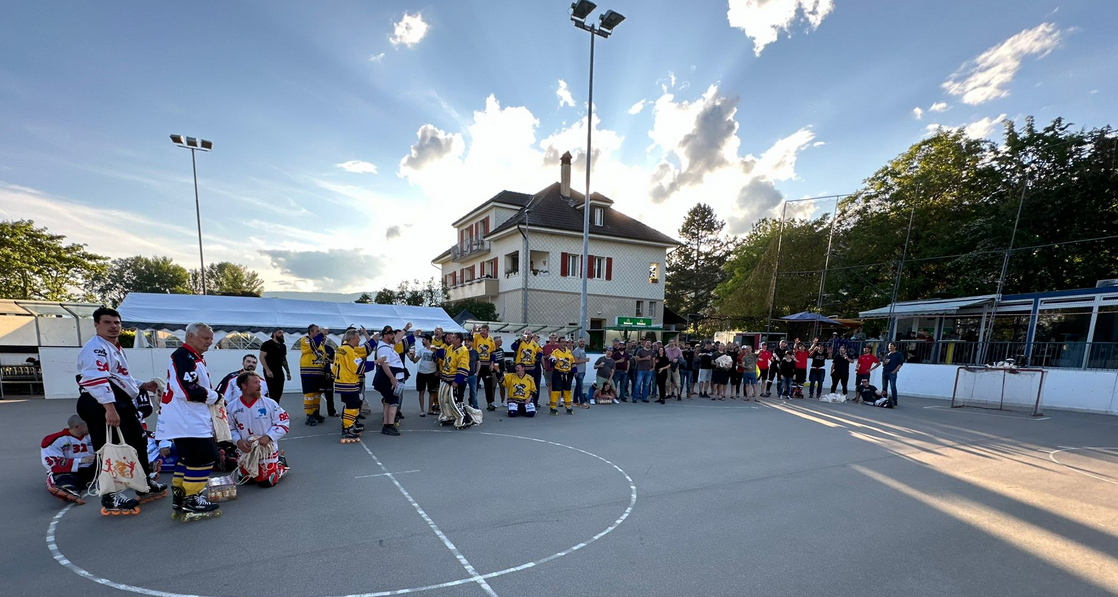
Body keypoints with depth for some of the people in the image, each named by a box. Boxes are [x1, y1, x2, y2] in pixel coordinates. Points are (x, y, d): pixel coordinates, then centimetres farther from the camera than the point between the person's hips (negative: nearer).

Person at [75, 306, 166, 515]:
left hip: (122, 404, 11)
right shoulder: (96, 348, -15)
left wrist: (143, 386, 23)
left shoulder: (116, 348, 20)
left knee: (138, 441, 18)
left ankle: (145, 486, 32)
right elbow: (97, 380, -27)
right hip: (101, 405, -11)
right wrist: (110, 409, -33)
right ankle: (110, 498, 7)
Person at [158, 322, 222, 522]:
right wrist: (215, 397, -12)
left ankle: (179, 498, 27)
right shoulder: (183, 356, -17)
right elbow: (189, 391, -25)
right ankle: (192, 502, 0)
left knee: (189, 458, 18)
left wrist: (211, 395, 6)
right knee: (205, 457, -9)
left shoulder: (196, 359, 18)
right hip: (185, 421, -11)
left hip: (191, 420, 11)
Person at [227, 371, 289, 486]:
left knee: (266, 482, -4)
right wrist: (238, 441, -11)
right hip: (246, 451, 3)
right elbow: (230, 428, 6)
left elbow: (283, 423, -9)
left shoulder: (270, 403, -13)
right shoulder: (232, 407, -5)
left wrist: (268, 436, -20)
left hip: (267, 450, -3)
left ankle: (280, 464, 24)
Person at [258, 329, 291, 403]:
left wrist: (288, 372, 15)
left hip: (280, 372, 7)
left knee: (279, 393, 5)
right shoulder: (267, 344, -5)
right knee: (272, 393, -10)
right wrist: (267, 370, -20)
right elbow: (262, 357, -11)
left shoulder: (283, 346, 16)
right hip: (270, 372, -7)